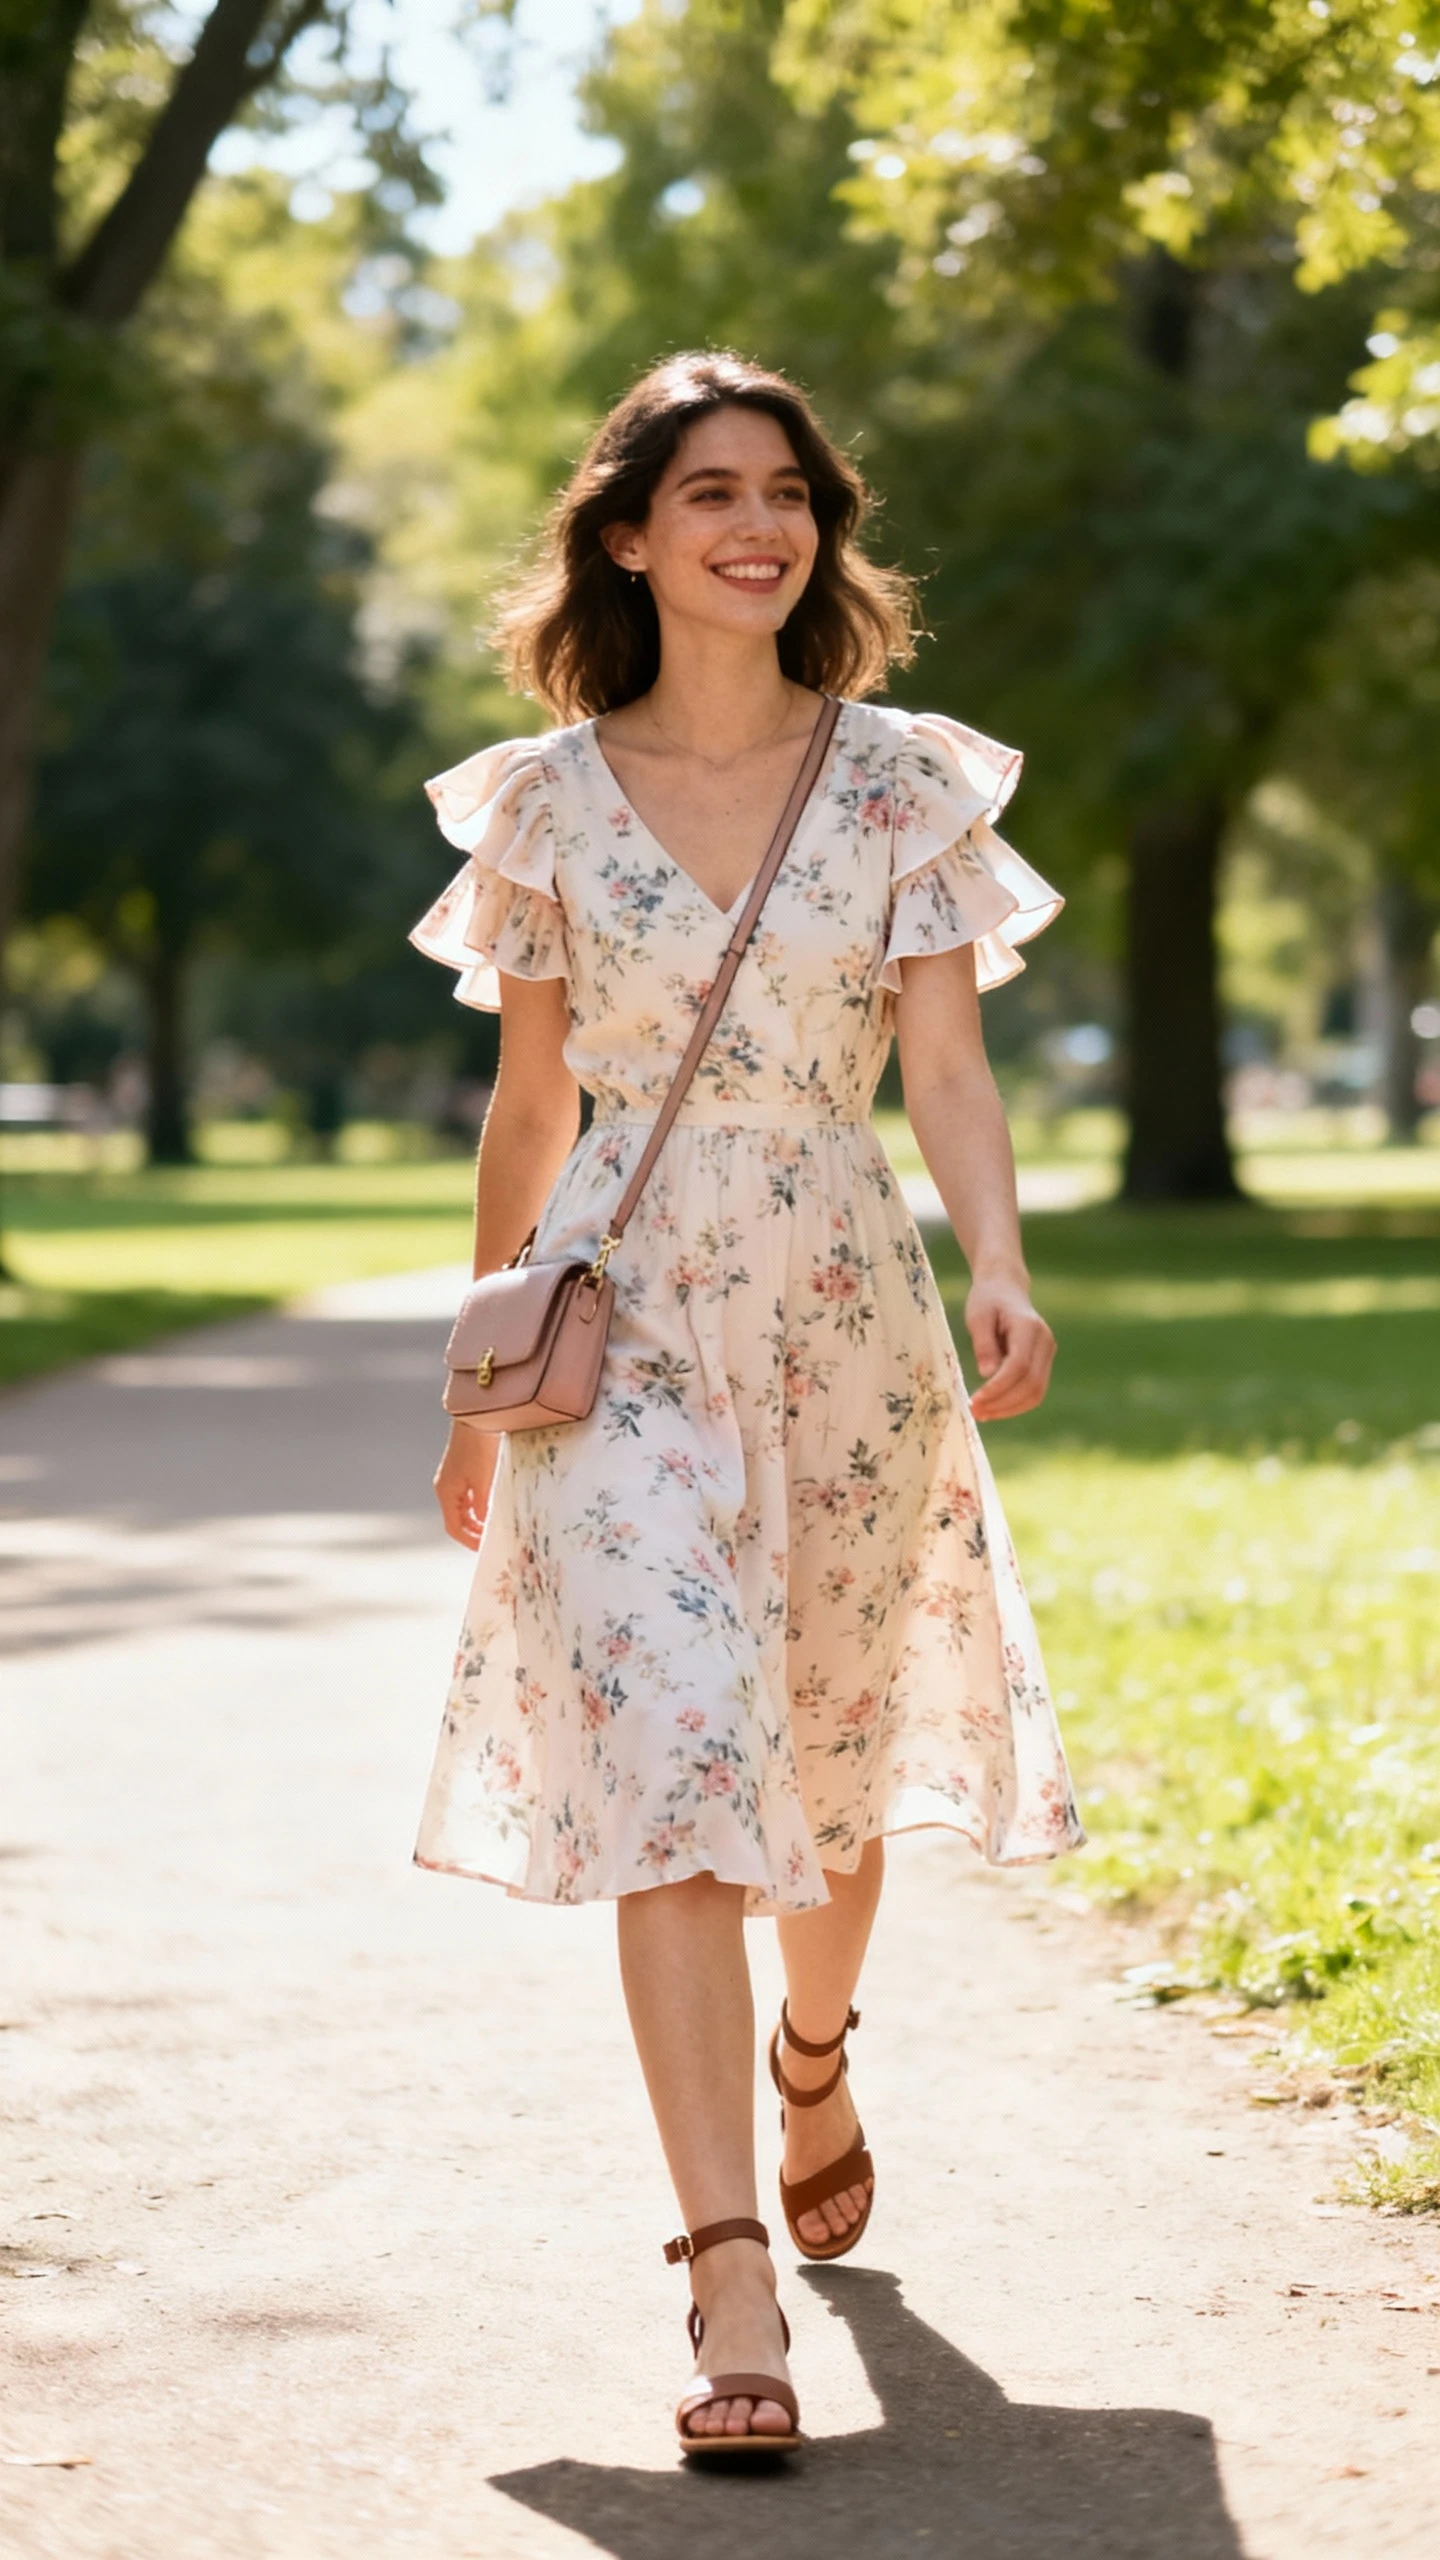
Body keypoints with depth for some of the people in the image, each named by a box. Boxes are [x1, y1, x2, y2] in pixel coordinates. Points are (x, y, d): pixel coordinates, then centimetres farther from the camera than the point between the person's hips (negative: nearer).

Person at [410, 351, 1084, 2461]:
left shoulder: (907, 782, 2)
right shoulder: (550, 797, 3)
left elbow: (946, 1063, -5)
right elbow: (529, 1104, 9)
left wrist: (1002, 1268, -24)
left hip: (848, 1300, 1)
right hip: (624, 1317, -1)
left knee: (832, 1751, 15)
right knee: (669, 1765, -13)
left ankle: (812, 2061, 48)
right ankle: (735, 2295, -16)